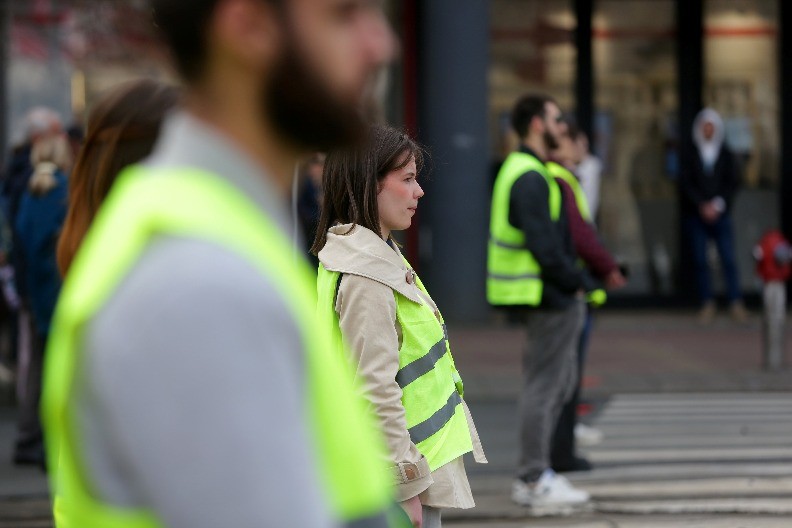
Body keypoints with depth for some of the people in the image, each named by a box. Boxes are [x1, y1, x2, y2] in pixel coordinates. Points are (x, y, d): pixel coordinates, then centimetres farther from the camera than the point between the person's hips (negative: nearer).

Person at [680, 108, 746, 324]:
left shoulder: (726, 154, 6)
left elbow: (733, 182, 4)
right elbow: (686, 182, -3)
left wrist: (718, 204, -7)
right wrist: (702, 206, -10)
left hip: (720, 214, 0)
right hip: (696, 215, 0)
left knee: (729, 259, -5)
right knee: (700, 260, -1)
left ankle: (736, 303, -1)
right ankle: (707, 304, 7)